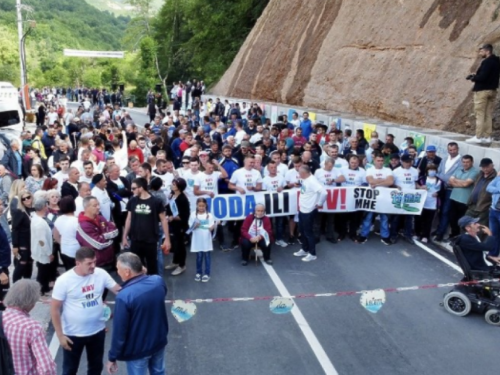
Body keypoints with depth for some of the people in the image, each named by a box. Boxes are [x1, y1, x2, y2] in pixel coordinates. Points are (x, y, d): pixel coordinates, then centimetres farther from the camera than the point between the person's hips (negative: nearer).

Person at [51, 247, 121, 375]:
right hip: (73, 334, -3)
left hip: (98, 331, 3)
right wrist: (60, 335, -11)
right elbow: (55, 309, -12)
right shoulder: (64, 280, -18)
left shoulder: (101, 274, -11)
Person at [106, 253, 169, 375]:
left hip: (138, 349, -5)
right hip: (159, 341, 5)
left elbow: (119, 331, -22)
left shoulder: (124, 296, -31)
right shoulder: (158, 281, -14)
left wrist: (112, 357, -8)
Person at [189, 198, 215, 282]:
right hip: (197, 240, 1)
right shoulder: (193, 214, 0)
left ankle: (207, 273, 12)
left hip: (206, 239, 0)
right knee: (199, 256, 9)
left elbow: (212, 225, -2)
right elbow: (191, 227, 1)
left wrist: (211, 227, -25)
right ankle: (198, 272, 22)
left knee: (207, 256, 4)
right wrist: (195, 226, -20)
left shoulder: (209, 215, -1)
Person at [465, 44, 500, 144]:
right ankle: (487, 136, 10)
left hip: (482, 90, -9)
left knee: (480, 114, -6)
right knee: (488, 115, 9)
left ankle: (478, 137, -7)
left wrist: (473, 78, -4)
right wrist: (476, 76, 10)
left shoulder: (487, 62, -15)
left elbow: (482, 77, -23)